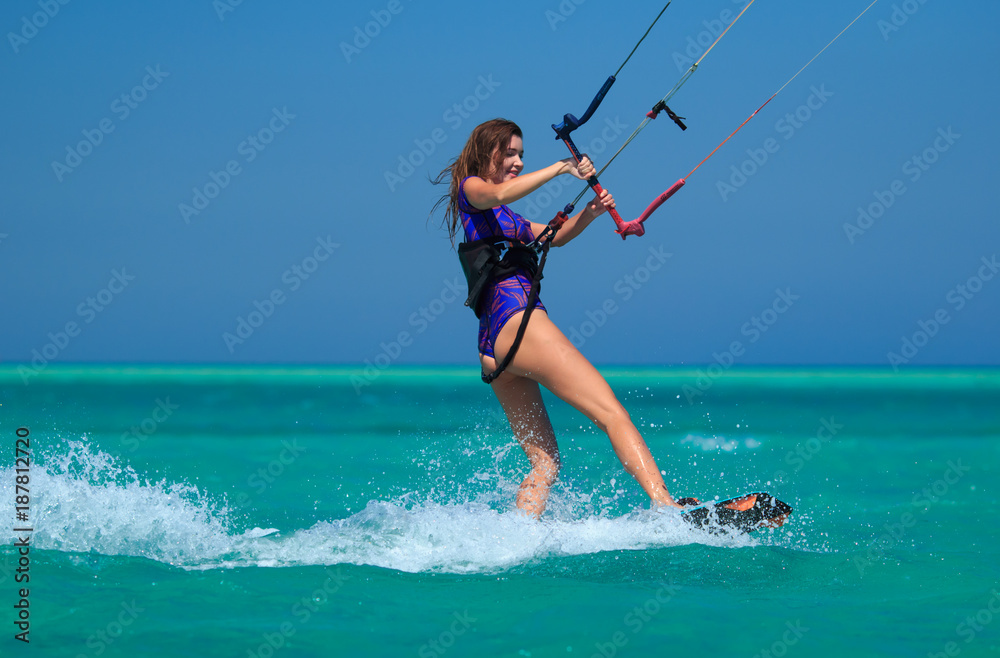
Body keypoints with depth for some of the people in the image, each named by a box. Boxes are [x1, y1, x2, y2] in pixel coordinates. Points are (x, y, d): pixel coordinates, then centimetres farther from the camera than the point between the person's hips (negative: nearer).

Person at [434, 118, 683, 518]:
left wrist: (589, 213, 12)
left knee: (544, 462, 6)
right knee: (613, 414, -17)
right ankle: (667, 508, -30)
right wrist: (562, 168, -16)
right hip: (516, 319, -10)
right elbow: (501, 193, -16)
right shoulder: (470, 188, 6)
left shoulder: (507, 220, 31)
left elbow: (555, 236, 30)